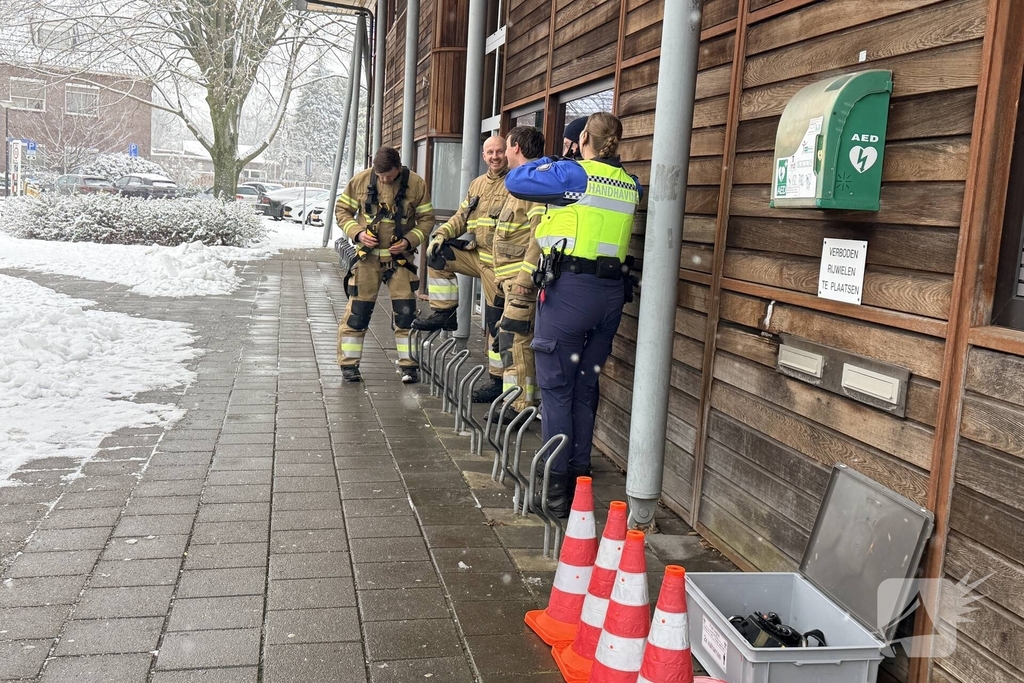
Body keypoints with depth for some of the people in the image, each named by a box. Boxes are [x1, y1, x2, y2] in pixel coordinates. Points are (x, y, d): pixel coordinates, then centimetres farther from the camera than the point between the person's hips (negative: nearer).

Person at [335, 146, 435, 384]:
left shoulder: (416, 184, -4)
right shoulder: (361, 180, -3)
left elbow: (426, 219, 3)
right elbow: (342, 210, 5)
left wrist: (409, 240, -13)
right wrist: (357, 233, -12)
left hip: (400, 257, 0)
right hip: (367, 256, 0)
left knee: (406, 312, -1)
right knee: (358, 311, 1)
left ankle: (408, 364, 10)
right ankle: (349, 363, 13)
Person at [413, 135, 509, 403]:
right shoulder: (478, 184, 15)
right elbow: (461, 217, 19)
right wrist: (442, 233, 1)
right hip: (477, 255, 8)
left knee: (497, 324, -4)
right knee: (438, 253, 1)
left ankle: (498, 380, 7)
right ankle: (444, 314, 8)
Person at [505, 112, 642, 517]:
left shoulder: (572, 174, -8)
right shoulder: (631, 185, 10)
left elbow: (515, 182, -3)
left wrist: (549, 163, 12)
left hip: (569, 288, -6)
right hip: (612, 291, 6)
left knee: (556, 384, 0)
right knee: (586, 385, 15)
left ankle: (557, 483, -1)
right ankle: (579, 472, 22)